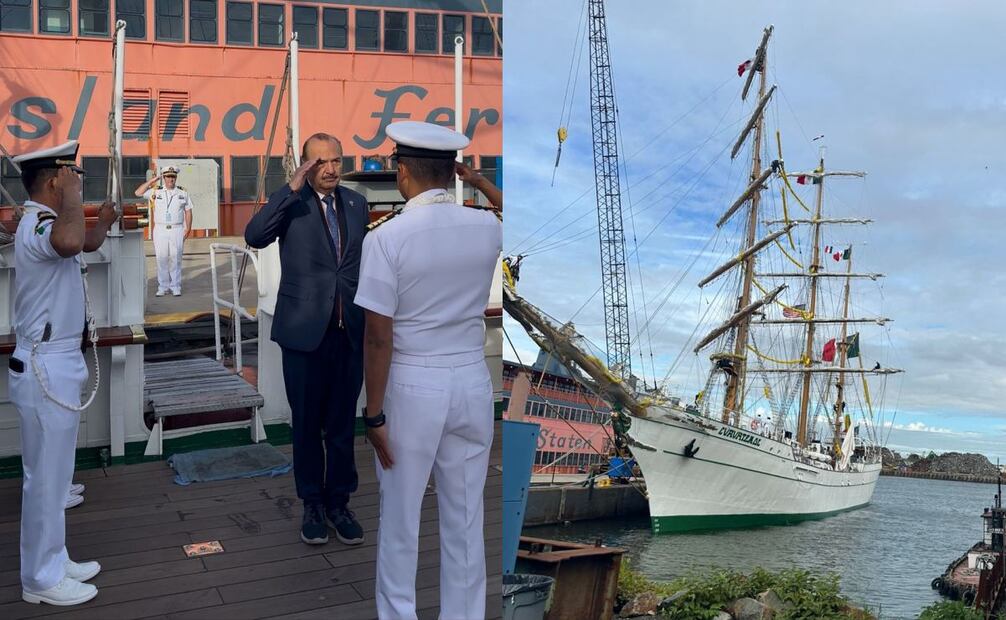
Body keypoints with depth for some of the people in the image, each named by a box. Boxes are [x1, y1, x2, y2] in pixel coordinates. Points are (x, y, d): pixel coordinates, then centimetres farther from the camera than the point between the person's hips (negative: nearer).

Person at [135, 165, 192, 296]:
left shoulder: (183, 193, 8)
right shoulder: (156, 192, 6)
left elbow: (188, 211, 9)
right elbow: (138, 192, 0)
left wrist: (188, 228, -1)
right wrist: (152, 180, -1)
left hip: (177, 230, 0)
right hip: (160, 230, 0)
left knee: (176, 258, 0)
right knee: (161, 259, 1)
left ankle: (175, 287, 6)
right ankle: (163, 287, 7)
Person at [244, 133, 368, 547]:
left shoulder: (357, 204, 10)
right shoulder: (289, 203, -2)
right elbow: (254, 236, -20)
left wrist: (372, 319, 13)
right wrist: (293, 188, -22)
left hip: (349, 331, 3)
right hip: (305, 330, -3)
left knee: (342, 423, 9)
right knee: (307, 423, 9)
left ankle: (339, 503, 22)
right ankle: (313, 505, 22)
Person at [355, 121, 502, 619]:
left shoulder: (386, 238, -14)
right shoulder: (489, 229, -3)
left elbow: (379, 337, -14)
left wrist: (374, 413, -7)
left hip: (412, 387, -3)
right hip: (472, 382, 4)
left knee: (400, 517, 13)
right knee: (465, 517, 14)